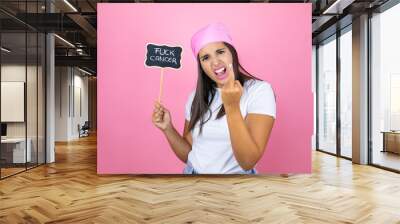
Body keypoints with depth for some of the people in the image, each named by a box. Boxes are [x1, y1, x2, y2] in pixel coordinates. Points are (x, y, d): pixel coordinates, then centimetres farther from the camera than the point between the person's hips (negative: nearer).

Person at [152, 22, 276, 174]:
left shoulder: (259, 90, -9)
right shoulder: (197, 96, 4)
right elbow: (188, 155, 7)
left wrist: (232, 107, -24)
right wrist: (168, 129, -8)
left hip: (236, 173, -3)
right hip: (193, 172, 3)